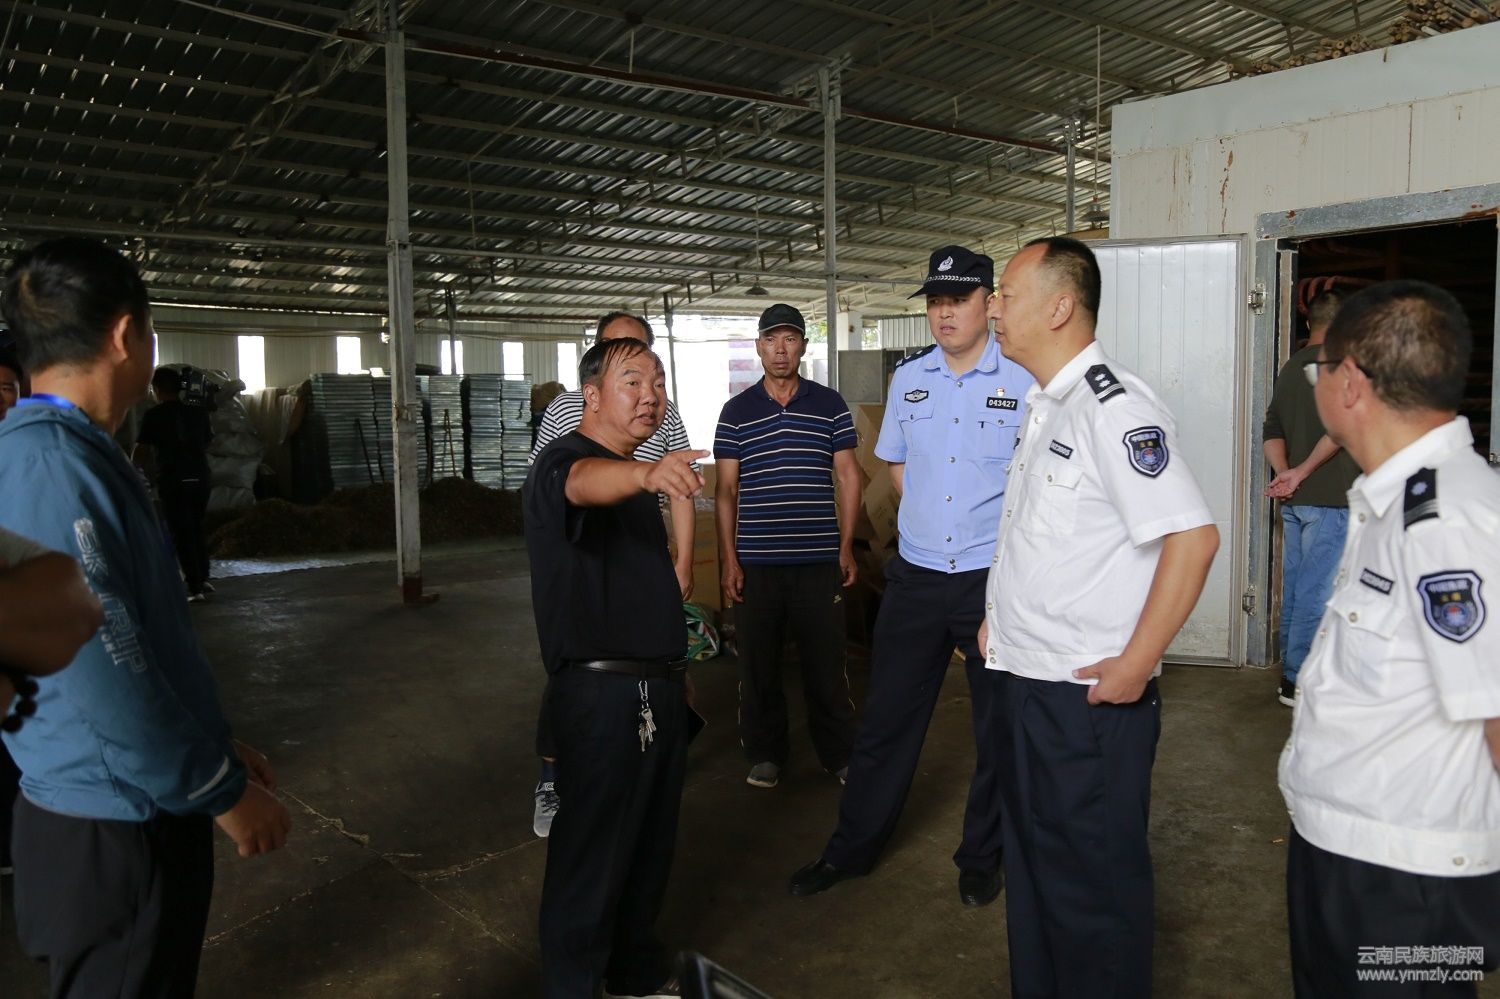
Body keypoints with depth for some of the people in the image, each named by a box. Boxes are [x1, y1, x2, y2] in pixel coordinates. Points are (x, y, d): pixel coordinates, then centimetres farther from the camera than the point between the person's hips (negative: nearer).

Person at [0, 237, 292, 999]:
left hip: (140, 819, 9)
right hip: (113, 838, -9)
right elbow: (104, 675, -26)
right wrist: (223, 791, -14)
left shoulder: (67, 451, 9)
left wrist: (215, 748, 17)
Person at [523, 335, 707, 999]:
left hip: (658, 689, 9)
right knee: (592, 855, 0)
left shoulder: (633, 476, 17)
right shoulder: (565, 460, -11)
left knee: (651, 844, 20)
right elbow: (583, 485, -38)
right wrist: (648, 472, -58)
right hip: (602, 694, -9)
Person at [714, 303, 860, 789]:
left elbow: (848, 476, 7)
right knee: (758, 662, 8)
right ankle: (765, 753, 23)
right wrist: (729, 558, -1)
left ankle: (839, 752, 21)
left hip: (819, 560, 0)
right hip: (756, 562, 1)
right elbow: (725, 489, 5)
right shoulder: (736, 411, 6)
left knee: (826, 660, 6)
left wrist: (846, 546, 2)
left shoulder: (830, 405, 5)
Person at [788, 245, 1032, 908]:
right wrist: (927, 518, 10)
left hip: (994, 578, -3)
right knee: (885, 717, 11)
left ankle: (981, 859, 31)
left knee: (997, 729, 11)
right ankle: (852, 847, 28)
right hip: (916, 574, 3)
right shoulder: (908, 379, 7)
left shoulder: (1025, 380, -6)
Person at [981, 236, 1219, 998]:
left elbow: (1193, 536, -25)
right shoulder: (1044, 406, 11)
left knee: (1092, 885, 8)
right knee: (1033, 867, 23)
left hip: (1088, 698, -9)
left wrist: (1136, 664, -22)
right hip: (1026, 682, 9)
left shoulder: (1113, 407, -19)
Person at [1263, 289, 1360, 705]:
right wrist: (1302, 472, -12)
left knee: (1294, 590, 13)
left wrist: (1285, 472, -2)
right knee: (1317, 593, -3)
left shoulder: (1291, 367, 13)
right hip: (1329, 499, -8)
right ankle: (1298, 680, 1)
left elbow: (1272, 432, 10)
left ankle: (1293, 672, 21)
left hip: (1294, 501, 8)